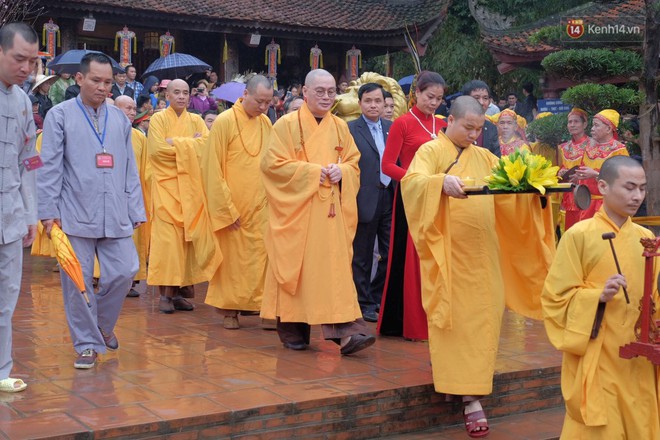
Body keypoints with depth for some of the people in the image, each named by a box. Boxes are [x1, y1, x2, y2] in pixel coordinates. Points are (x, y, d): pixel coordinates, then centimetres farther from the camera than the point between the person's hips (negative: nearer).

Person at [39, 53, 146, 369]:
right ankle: (87, 344, 12)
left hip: (115, 216, 3)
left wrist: (136, 210, 10)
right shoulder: (60, 115, 3)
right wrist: (48, 211, -6)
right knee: (78, 280, 0)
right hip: (75, 214, -3)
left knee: (124, 272, -2)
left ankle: (103, 323, 25)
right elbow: (50, 166, 0)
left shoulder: (119, 118, 14)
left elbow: (130, 168, 15)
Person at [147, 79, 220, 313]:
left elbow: (207, 144, -4)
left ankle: (179, 290, 7)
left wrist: (176, 143, -9)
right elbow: (157, 148, -12)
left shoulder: (196, 121, 12)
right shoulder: (159, 119, 2)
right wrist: (190, 144, -7)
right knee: (167, 238, -9)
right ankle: (165, 293, -5)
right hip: (166, 186, -3)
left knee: (187, 238, -1)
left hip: (190, 186, 3)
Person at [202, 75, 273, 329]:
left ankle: (255, 303, 12)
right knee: (231, 257, 3)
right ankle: (229, 310, 13)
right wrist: (227, 209, -12)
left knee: (259, 257, 2)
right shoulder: (224, 122, -9)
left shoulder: (266, 124, 6)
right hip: (231, 205, -4)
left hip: (260, 205, 4)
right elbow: (214, 169, -10)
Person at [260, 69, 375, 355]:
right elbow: (273, 163, -8)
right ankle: (292, 329, 15)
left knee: (336, 267, -2)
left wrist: (341, 171, -8)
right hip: (296, 210, -3)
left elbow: (353, 161, 15)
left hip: (330, 212, 4)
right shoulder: (287, 125, -2)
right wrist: (312, 172, -15)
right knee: (295, 267, 2)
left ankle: (345, 330, -5)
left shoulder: (340, 127, 11)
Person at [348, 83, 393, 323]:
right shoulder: (350, 130, -5)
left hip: (390, 197, 5)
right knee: (362, 256, 6)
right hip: (366, 201, -5)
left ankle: (379, 297, 25)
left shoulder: (392, 128, 11)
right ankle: (365, 304, 17)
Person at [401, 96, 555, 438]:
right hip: (448, 251, -5)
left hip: (481, 252, 5)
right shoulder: (431, 151, -3)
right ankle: (467, 394, 1)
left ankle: (468, 386, 22)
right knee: (453, 316, -3)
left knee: (480, 316, 6)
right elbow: (412, 181, -20)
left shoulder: (484, 158, 15)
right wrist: (441, 182, -38)